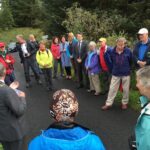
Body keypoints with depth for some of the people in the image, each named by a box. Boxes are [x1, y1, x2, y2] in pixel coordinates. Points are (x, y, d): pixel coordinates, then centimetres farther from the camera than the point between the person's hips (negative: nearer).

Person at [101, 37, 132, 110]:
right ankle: (108, 104, 15)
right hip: (115, 74, 1)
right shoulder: (112, 51, -9)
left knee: (125, 89, 11)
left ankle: (124, 103, 29)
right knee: (112, 89, 5)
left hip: (126, 74, -1)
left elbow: (131, 61, 4)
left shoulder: (128, 51, -12)